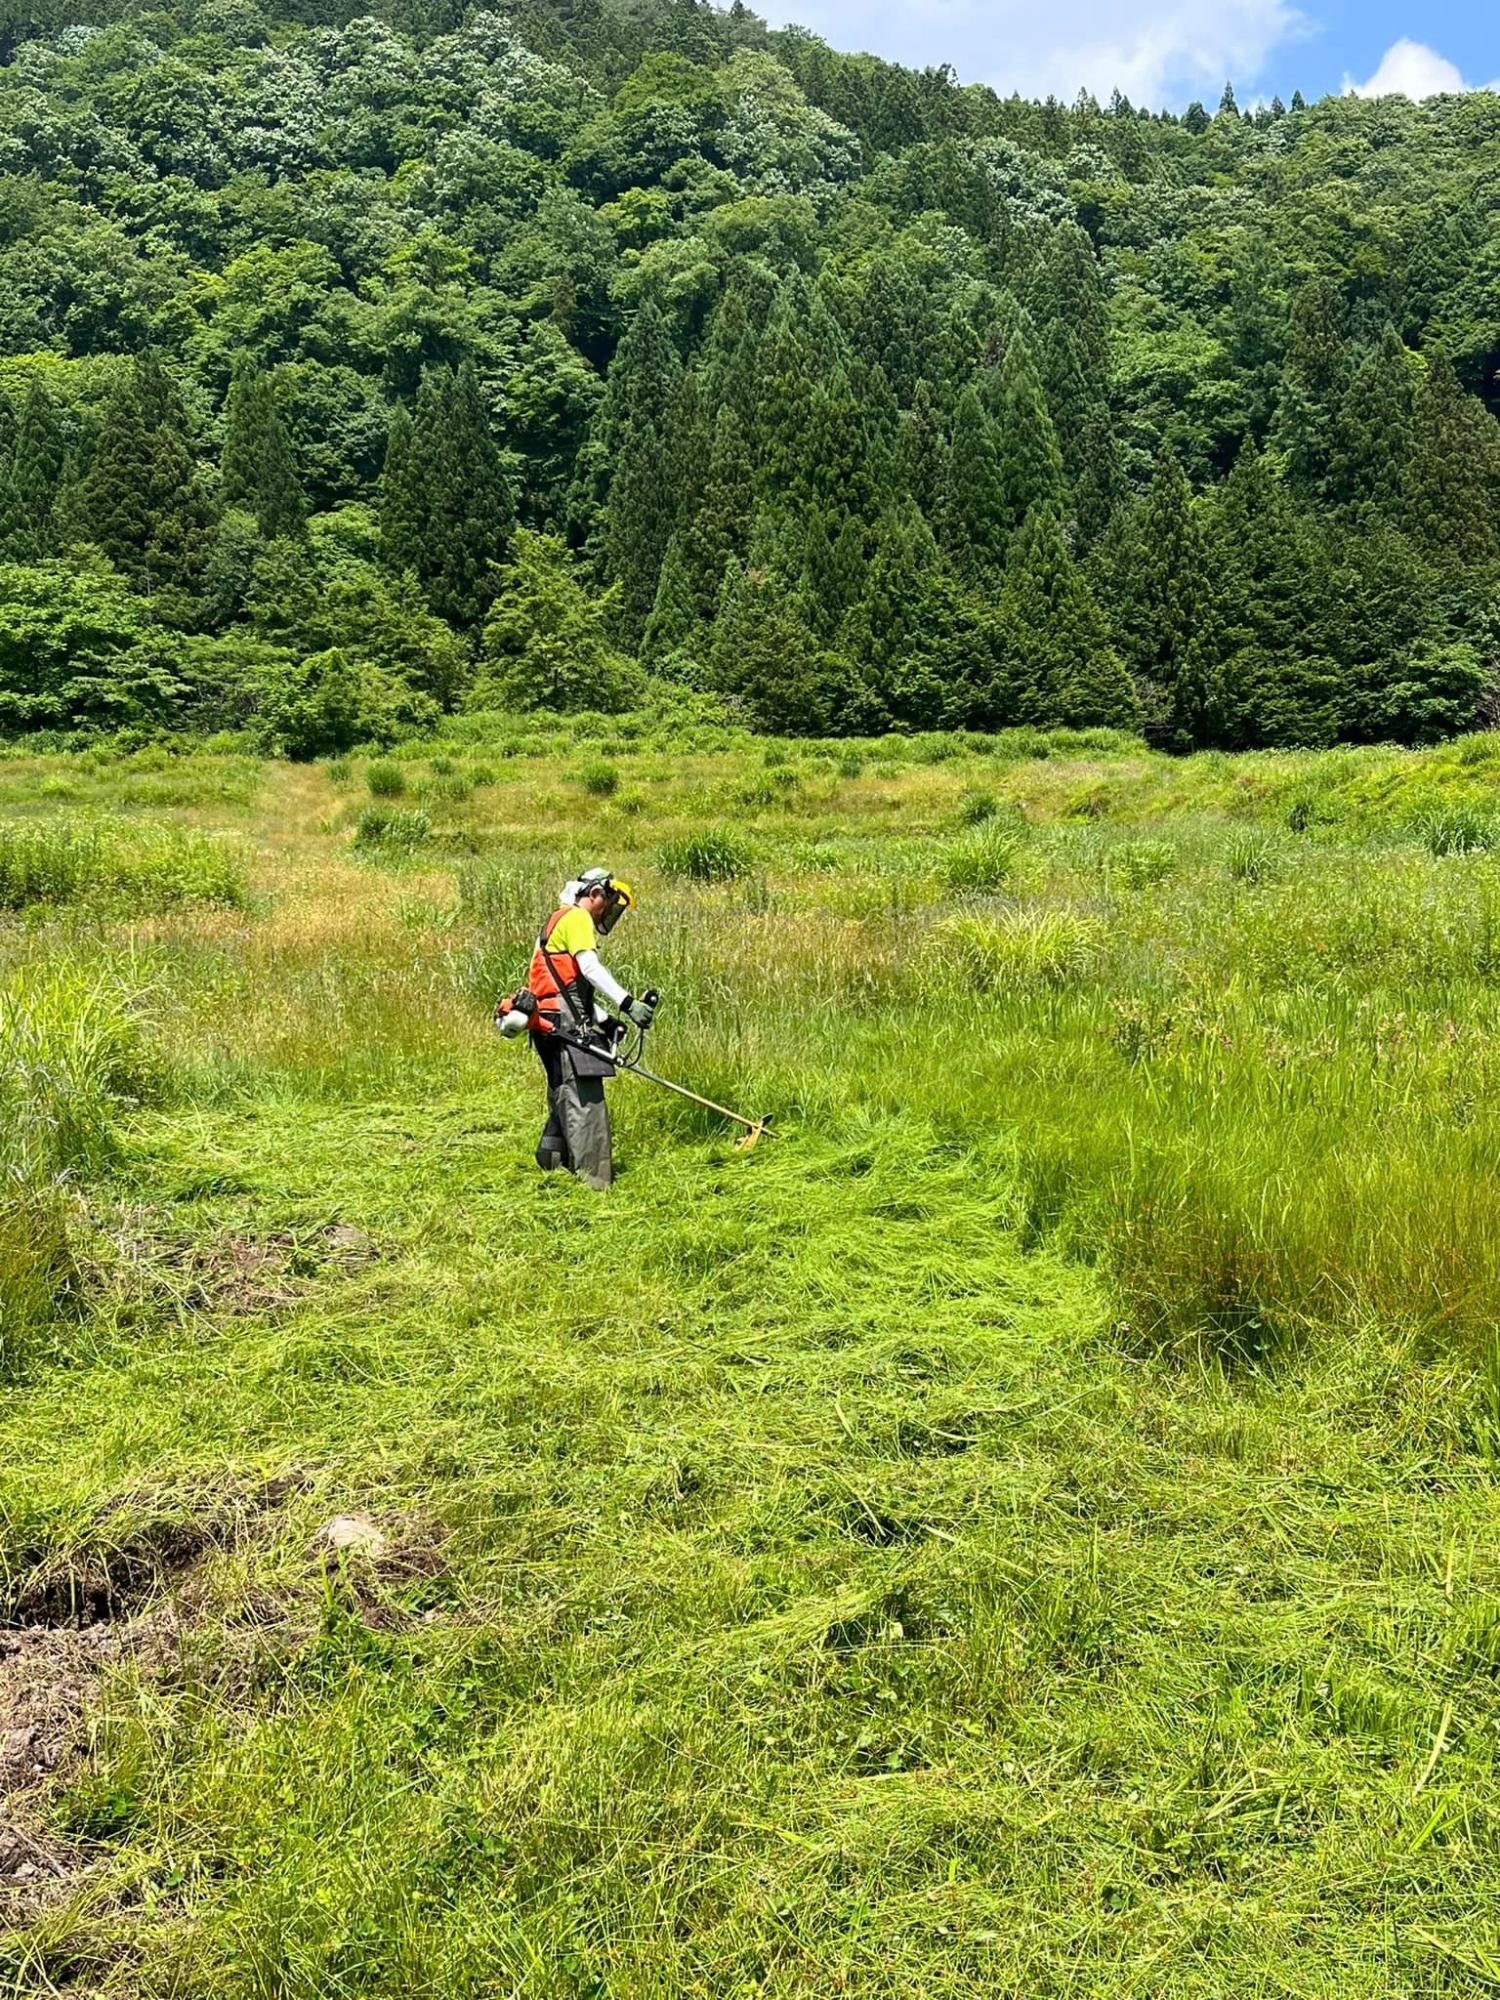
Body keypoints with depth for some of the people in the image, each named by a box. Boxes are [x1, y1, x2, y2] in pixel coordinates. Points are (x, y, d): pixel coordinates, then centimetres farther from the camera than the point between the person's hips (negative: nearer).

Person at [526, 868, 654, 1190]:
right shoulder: (576, 917, -4)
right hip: (565, 1025, -11)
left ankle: (550, 1163, 23)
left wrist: (605, 1019, 20)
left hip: (554, 1027, 11)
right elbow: (590, 968, -21)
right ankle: (592, 1179, -16)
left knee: (565, 1099, 17)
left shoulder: (560, 921, 28)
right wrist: (627, 1004, -28)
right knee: (585, 1100, -13)